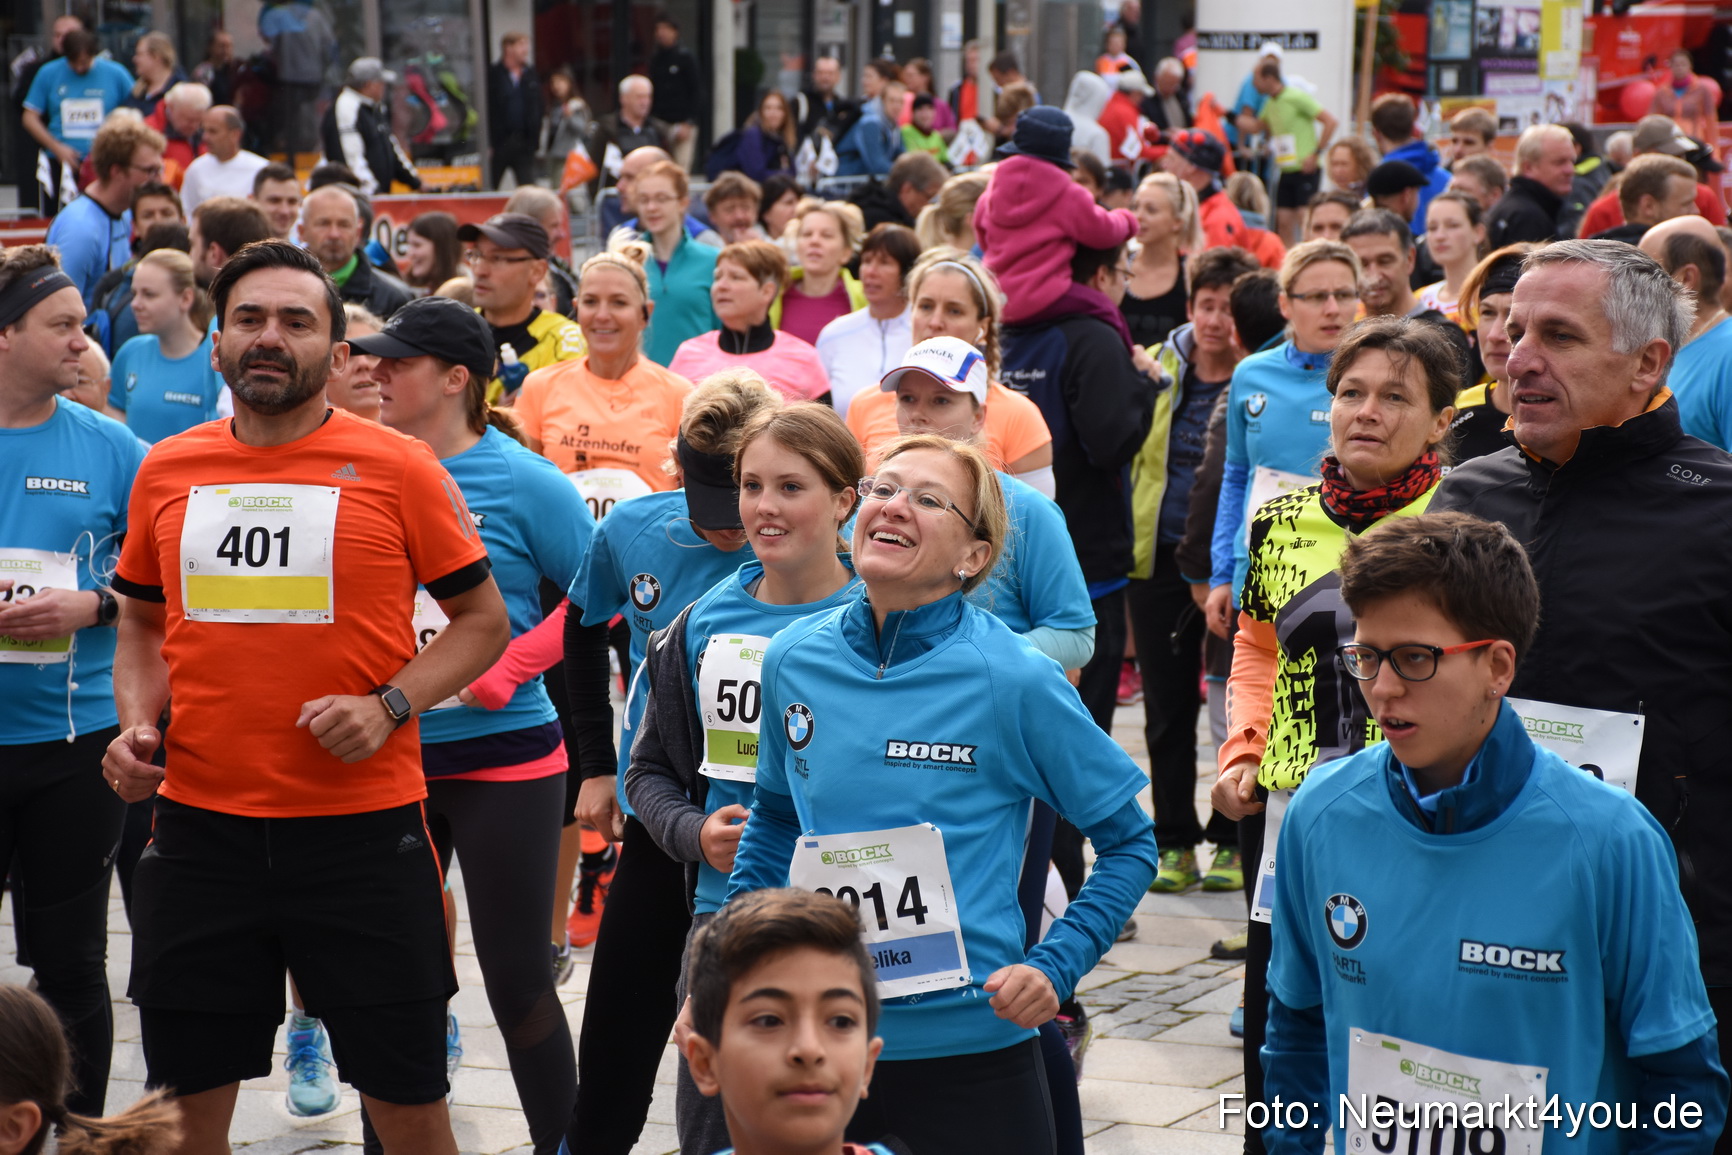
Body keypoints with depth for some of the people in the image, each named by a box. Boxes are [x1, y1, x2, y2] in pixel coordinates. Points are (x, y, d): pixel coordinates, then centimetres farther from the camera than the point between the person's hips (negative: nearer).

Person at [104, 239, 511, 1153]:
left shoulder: (398, 469, -4)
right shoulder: (166, 472, 7)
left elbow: (482, 619, 2)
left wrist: (387, 705, -13)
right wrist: (135, 723, 2)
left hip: (362, 828, -3)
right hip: (198, 828, 3)